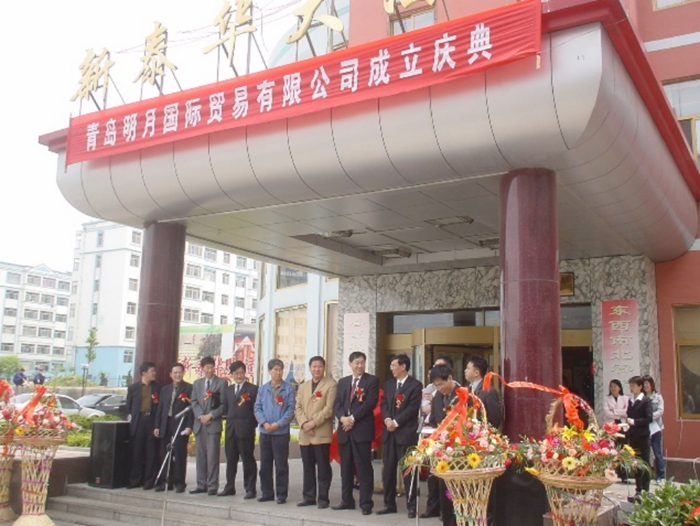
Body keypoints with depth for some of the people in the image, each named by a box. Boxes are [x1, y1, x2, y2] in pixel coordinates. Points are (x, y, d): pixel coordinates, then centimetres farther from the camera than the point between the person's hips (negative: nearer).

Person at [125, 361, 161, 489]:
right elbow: (129, 405, 15)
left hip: (153, 421, 0)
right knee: (136, 452, 3)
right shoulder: (133, 387, 8)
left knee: (152, 452, 1)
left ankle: (150, 481, 7)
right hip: (138, 421, 0)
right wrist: (133, 416, 9)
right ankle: (135, 480, 13)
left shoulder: (158, 387, 9)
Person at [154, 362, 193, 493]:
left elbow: (192, 408, -6)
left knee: (179, 454, -3)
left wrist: (189, 426, -14)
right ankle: (166, 482, 16)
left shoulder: (189, 388, -1)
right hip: (166, 426, 5)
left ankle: (179, 483, 5)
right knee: (165, 455, 7)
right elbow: (160, 409, 17)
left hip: (181, 425, -5)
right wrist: (157, 426, 10)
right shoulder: (165, 389, 17)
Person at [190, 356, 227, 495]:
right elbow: (194, 402, 9)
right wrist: (200, 416, -6)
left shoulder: (222, 382, 2)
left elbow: (224, 404, -3)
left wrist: (211, 415, -12)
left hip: (214, 423, -4)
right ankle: (201, 485, 14)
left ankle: (212, 486, -1)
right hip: (199, 423, 4)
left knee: (213, 456, -6)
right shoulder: (197, 383, 15)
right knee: (200, 456, 7)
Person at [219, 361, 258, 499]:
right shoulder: (228, 390, 16)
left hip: (246, 430, -5)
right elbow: (225, 408, 17)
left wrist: (253, 424, -7)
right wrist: (230, 419, 5)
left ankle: (250, 489, 5)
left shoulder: (253, 389, -2)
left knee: (248, 460, -1)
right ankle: (230, 487, 21)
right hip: (231, 429, 5)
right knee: (230, 460, 11)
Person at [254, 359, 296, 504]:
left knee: (281, 465, 0)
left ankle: (281, 495, 9)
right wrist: (264, 423, -10)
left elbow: (291, 409, -5)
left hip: (281, 432, -3)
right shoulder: (263, 389, 10)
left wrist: (278, 424, -13)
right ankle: (266, 493, 19)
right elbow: (257, 408, 6)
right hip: (265, 432, 3)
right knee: (265, 464, 9)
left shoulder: (288, 389, 0)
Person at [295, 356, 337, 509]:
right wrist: (304, 423, -7)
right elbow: (298, 408, 11)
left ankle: (323, 498, 5)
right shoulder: (303, 386, 19)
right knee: (308, 468, 10)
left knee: (323, 467, -1)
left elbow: (329, 408, -9)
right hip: (304, 434, 5)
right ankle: (308, 496, 17)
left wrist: (314, 422, -15)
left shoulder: (331, 385, 0)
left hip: (322, 434, -5)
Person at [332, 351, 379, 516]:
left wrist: (353, 418, -15)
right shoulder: (342, 382, 16)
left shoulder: (372, 380, 0)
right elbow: (337, 404, 8)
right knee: (345, 467, 10)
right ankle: (347, 500, 19)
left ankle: (366, 503, 1)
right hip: (344, 430, 5)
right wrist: (342, 418, -11)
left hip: (362, 429, -5)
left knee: (364, 467, -4)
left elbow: (370, 403, -11)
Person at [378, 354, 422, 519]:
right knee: (388, 470, 9)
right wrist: (387, 419, -8)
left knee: (408, 470, -2)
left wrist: (396, 422, -15)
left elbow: (413, 408, -12)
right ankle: (389, 504, 18)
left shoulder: (415, 385, -5)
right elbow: (384, 404, 10)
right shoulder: (389, 383, 15)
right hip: (389, 432, 6)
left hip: (406, 433, -6)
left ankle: (411, 506, 6)